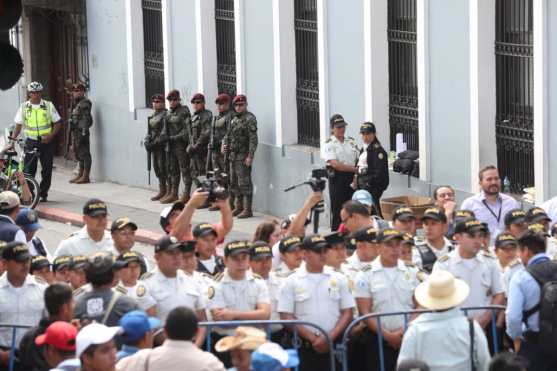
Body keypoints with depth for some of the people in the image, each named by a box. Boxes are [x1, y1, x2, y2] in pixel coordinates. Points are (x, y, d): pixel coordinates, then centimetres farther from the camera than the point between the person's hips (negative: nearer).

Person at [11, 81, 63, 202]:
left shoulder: (49, 106, 2)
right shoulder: (24, 107, 4)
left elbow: (57, 123, 4)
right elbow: (18, 125, 6)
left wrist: (51, 136, -11)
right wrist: (13, 139, -6)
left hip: (46, 142, 0)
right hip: (31, 142, 0)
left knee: (47, 170, 3)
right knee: (29, 170, -5)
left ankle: (43, 194, 15)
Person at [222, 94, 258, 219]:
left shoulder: (250, 119, -11)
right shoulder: (234, 120, 16)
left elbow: (253, 139, -17)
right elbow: (228, 135, 26)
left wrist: (250, 156, -22)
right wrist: (224, 144, 5)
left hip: (243, 156, -9)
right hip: (233, 156, 9)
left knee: (244, 183, -9)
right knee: (234, 183, 13)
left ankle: (247, 210, -7)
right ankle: (239, 207, 22)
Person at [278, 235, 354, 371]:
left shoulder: (339, 279, 9)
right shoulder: (291, 282, 3)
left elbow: (347, 313, 6)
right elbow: (286, 317, -3)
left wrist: (330, 337, -9)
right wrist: (312, 338, -11)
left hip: (334, 346, 2)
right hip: (304, 348, -2)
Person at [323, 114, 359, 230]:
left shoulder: (350, 142, 13)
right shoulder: (329, 144, -5)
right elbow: (335, 164, -15)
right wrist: (354, 168, -17)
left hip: (352, 177, 5)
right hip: (337, 178, -5)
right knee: (337, 210, -3)